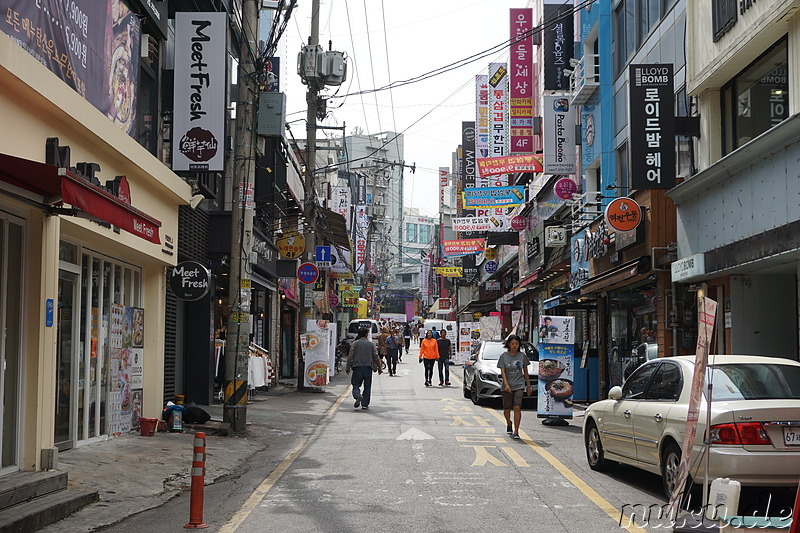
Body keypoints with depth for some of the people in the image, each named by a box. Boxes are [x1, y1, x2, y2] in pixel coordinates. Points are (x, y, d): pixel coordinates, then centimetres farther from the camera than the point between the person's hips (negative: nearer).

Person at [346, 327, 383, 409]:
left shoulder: (355, 343, 1)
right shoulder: (371, 344, 4)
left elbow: (350, 356, -3)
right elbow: (376, 357, 2)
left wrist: (347, 368, 4)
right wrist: (379, 368, 10)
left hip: (357, 367, -1)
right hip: (368, 367, 1)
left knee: (356, 385, 5)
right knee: (367, 386, 9)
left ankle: (358, 396, -24)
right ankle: (365, 404, 7)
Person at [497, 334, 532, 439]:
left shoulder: (522, 356, 4)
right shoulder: (504, 356, 0)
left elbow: (525, 372, 12)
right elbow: (502, 371, -7)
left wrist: (528, 386, 14)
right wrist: (506, 384, -21)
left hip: (519, 385, 0)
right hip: (507, 387, 0)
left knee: (517, 408, -15)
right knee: (507, 409, 9)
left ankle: (516, 432, -13)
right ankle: (509, 424, 40)